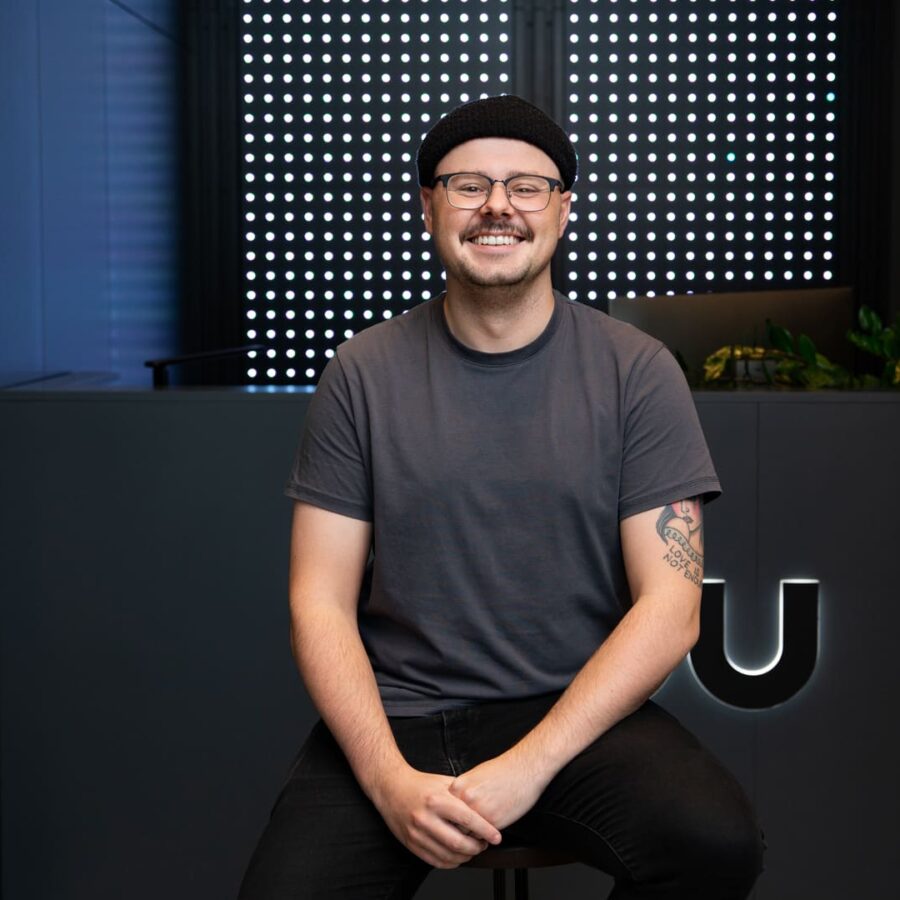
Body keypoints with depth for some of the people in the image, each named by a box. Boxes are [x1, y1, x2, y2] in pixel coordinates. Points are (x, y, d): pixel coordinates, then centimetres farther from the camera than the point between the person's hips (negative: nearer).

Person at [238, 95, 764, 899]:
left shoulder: (637, 372, 0)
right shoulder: (363, 374, 3)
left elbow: (670, 608, -5)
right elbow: (322, 603, 0)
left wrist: (531, 764, -16)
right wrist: (390, 781, -16)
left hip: (578, 712, 0)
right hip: (394, 715, 0)